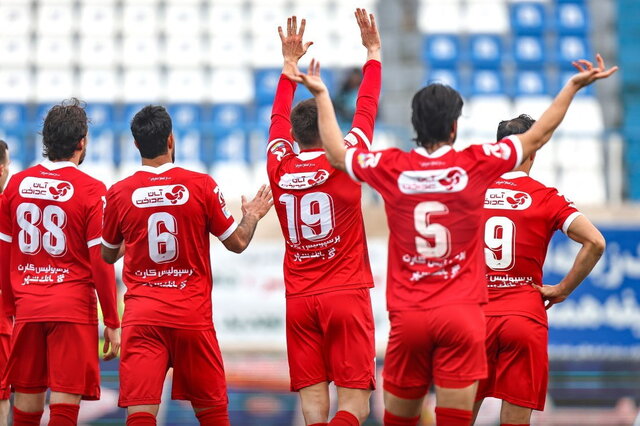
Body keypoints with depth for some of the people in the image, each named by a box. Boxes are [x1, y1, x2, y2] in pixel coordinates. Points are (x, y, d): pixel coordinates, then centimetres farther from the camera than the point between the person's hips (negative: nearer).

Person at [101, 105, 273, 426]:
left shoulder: (119, 194, 0)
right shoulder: (202, 186, -4)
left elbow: (109, 255, 16)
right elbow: (237, 243, 5)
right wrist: (252, 216, 26)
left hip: (141, 315, 0)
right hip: (192, 314, 0)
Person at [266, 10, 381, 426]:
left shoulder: (279, 168, 2)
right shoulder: (343, 164, -6)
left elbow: (279, 117, 19)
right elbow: (367, 110, 4)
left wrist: (290, 65, 29)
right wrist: (374, 52, 15)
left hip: (299, 299, 4)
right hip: (346, 295, -3)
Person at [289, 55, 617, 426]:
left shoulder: (391, 168, 0)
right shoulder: (477, 164, -4)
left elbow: (337, 153, 19)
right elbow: (538, 136, 10)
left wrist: (322, 95, 29)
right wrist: (573, 87, 18)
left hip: (408, 315, 2)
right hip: (462, 313, -2)